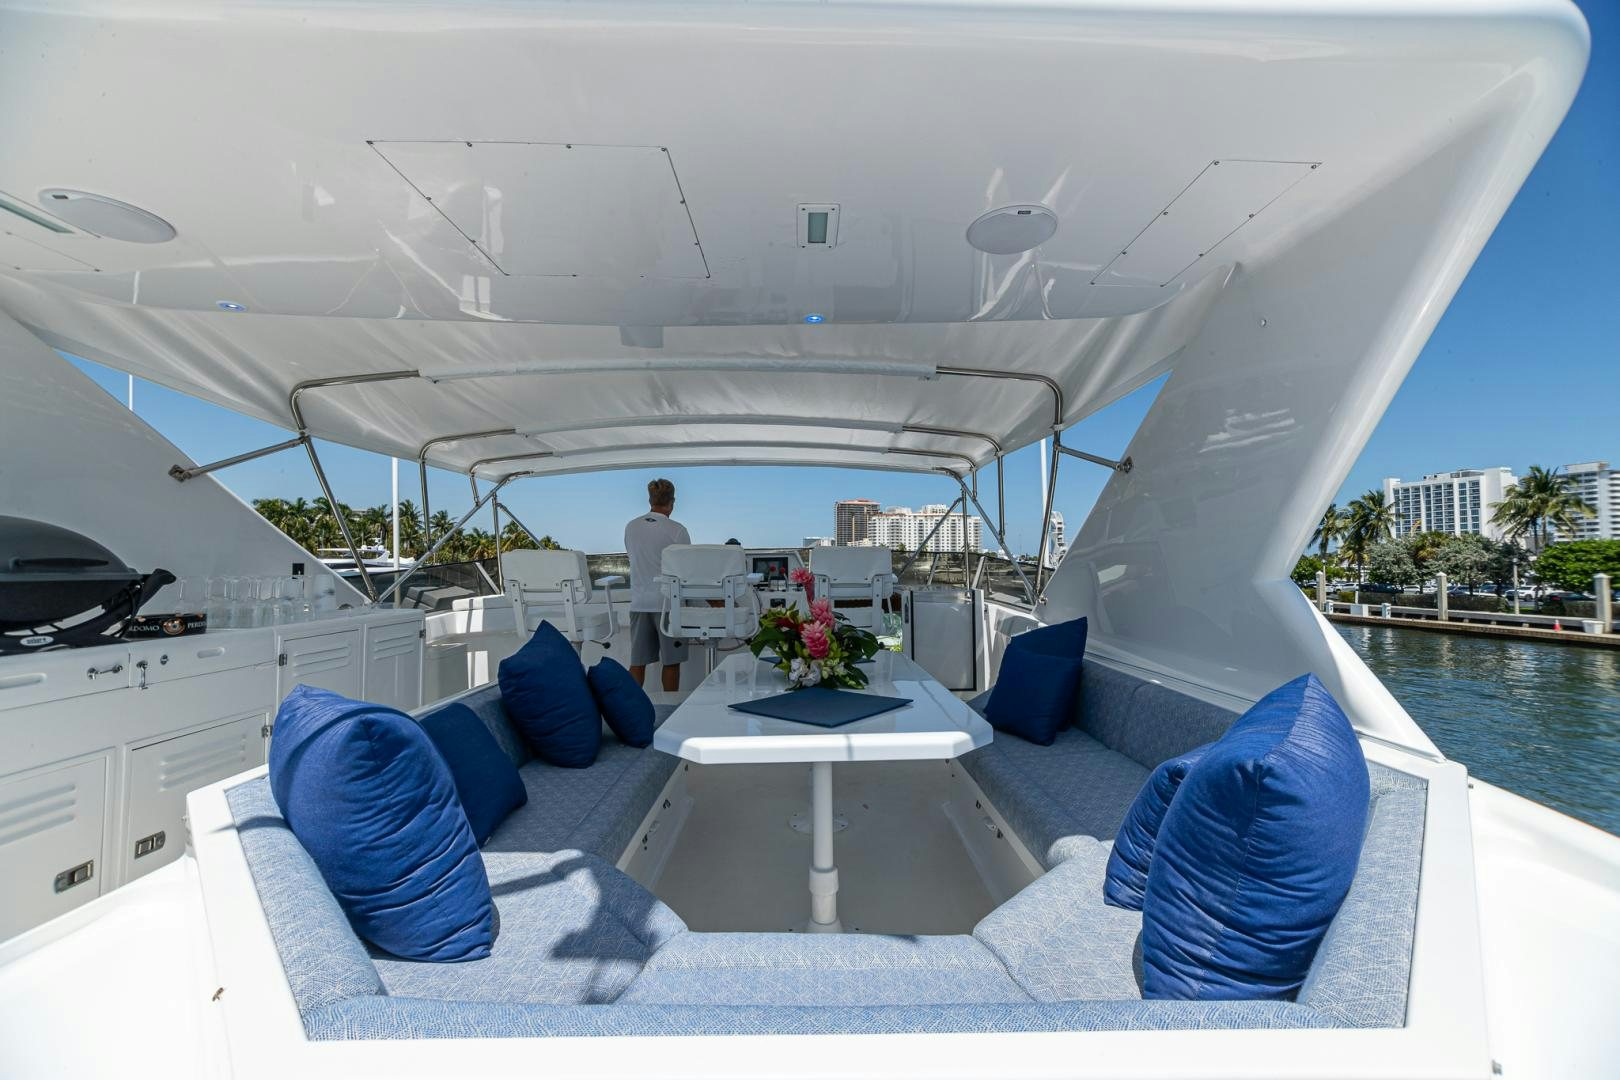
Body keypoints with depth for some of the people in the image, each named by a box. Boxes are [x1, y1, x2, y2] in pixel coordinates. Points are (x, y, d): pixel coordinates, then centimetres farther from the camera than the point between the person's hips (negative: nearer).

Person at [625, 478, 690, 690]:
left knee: (637, 662, 9)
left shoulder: (630, 528, 4)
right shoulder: (677, 530, -10)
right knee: (671, 662, 7)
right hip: (667, 603, -4)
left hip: (639, 603, 4)